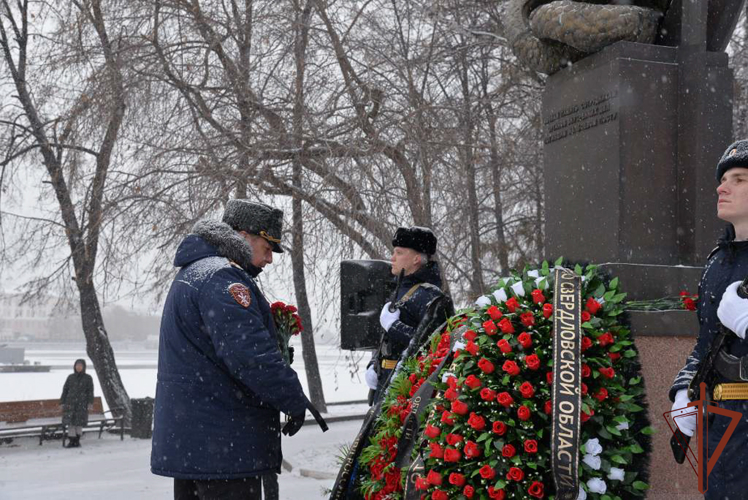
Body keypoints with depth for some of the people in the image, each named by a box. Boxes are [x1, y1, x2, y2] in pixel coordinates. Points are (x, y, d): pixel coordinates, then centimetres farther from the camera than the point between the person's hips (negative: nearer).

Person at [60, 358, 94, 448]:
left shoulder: (88, 378, 5)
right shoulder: (70, 377, 9)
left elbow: (90, 392, 2)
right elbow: (65, 390, 10)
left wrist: (90, 403, -7)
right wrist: (62, 402, 4)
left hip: (82, 404, -1)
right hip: (70, 403, 1)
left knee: (79, 423, -1)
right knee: (70, 422, -6)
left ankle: (77, 441, 9)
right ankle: (71, 441, -3)